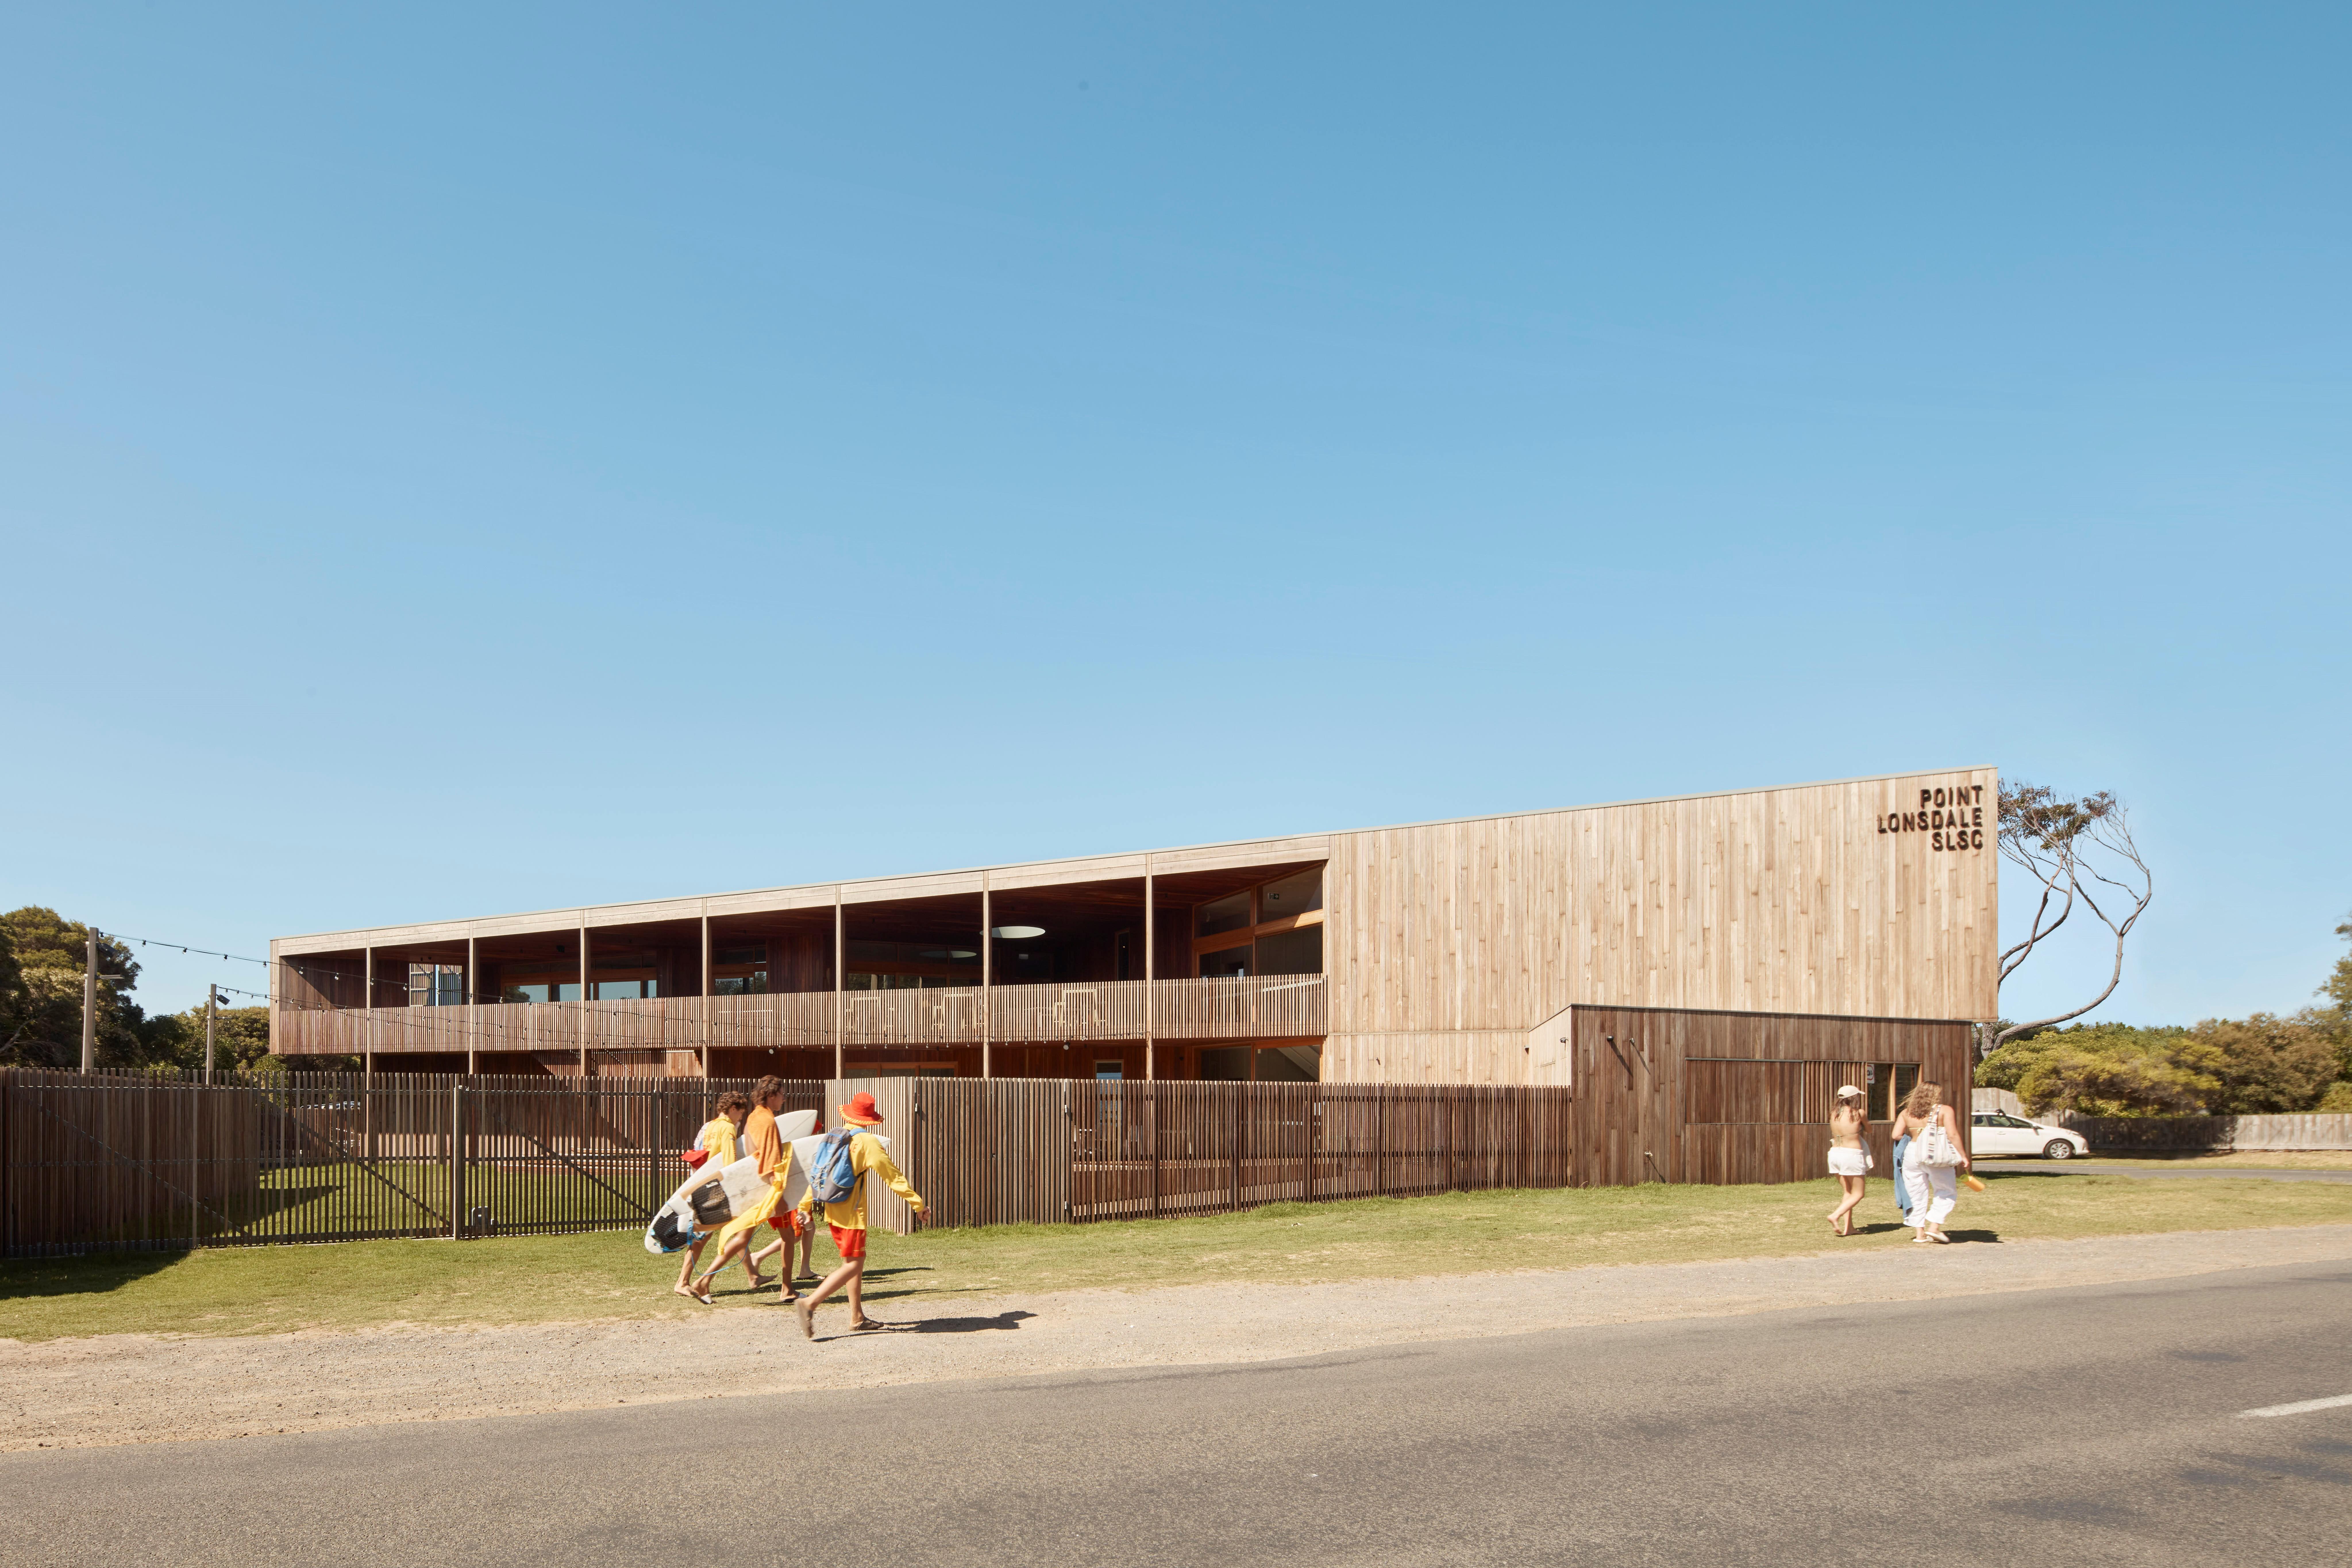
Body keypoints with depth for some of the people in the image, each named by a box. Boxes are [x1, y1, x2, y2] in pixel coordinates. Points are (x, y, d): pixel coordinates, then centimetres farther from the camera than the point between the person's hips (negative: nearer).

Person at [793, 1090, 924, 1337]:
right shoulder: (867, 1142, -12)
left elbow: (818, 1172, 13)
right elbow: (892, 1175, -10)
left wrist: (805, 1206, 20)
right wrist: (917, 1202, -4)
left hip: (832, 1212, 8)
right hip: (851, 1213, -8)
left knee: (857, 1261, 16)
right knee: (852, 1266, -6)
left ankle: (858, 1318, 21)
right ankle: (810, 1305, -18)